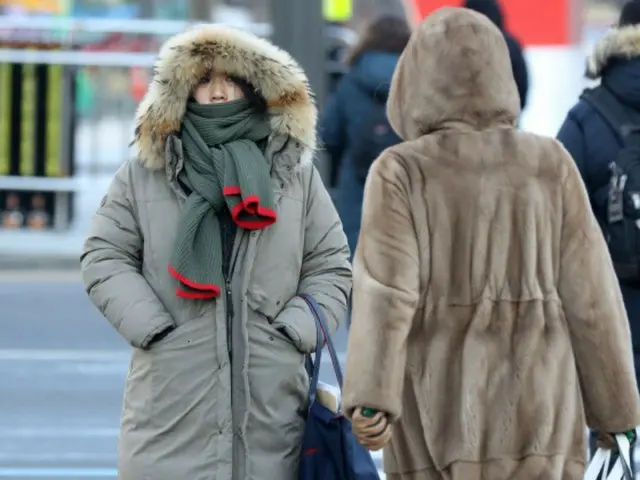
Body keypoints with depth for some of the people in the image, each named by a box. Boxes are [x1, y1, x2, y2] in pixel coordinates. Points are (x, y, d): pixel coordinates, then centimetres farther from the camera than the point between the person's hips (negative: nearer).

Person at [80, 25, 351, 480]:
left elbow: (331, 267, 11)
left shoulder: (296, 174, 11)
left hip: (270, 398, 1)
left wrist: (296, 329, -4)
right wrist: (151, 326, -6)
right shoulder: (143, 175, 8)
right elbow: (104, 258, 6)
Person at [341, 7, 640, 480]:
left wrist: (371, 405, -26)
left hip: (441, 407, -1)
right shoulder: (550, 165, 2)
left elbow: (385, 287, -16)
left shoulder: (400, 172, -4)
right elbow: (589, 294, 2)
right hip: (531, 406, 1)